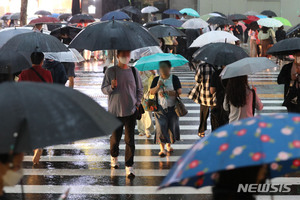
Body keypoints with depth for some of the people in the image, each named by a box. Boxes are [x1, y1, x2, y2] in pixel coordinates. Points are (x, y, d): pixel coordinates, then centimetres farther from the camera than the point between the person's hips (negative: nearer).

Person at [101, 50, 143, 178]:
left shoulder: (134, 71, 8)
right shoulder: (110, 71, 1)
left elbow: (140, 89, 17)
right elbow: (104, 89, 1)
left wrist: (137, 103, 7)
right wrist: (112, 87, -19)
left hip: (131, 111, 1)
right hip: (115, 111, -1)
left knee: (130, 139, -5)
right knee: (115, 137, 8)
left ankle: (129, 167, -4)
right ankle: (114, 157, 37)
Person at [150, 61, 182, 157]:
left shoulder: (174, 79, 0)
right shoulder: (156, 79, 7)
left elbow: (179, 91, -8)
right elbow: (151, 92, 3)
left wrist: (168, 93, -20)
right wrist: (158, 86, -15)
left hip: (172, 107, 0)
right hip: (160, 108, 0)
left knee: (172, 126, 7)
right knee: (161, 127, -8)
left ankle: (168, 144, 28)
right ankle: (162, 148, -7)